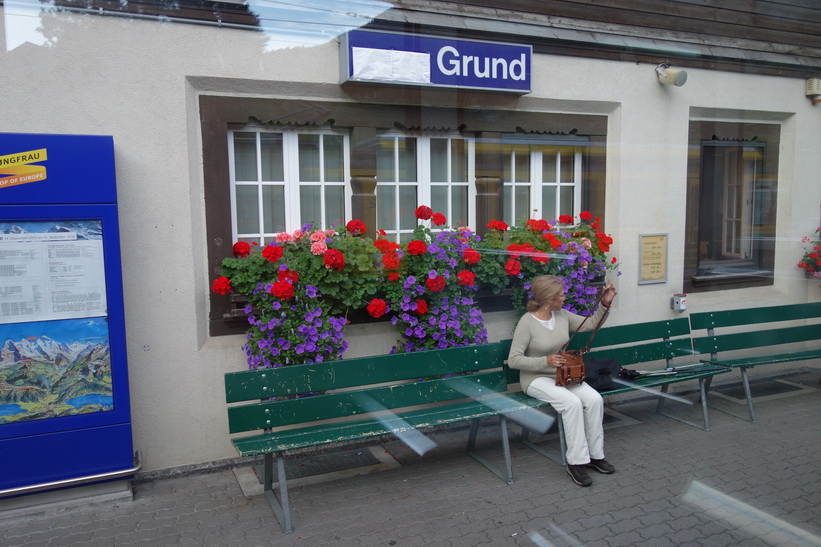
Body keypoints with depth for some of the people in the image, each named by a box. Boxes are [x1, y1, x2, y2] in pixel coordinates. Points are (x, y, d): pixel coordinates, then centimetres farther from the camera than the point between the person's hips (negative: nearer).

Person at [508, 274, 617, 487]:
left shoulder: (563, 316, 2)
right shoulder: (527, 322, -16)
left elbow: (591, 324, 14)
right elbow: (513, 360, -17)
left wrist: (605, 304, 0)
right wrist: (545, 361, -26)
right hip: (537, 379, -6)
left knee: (595, 399, -19)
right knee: (573, 403, -30)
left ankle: (595, 455, -5)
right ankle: (576, 462, -18)